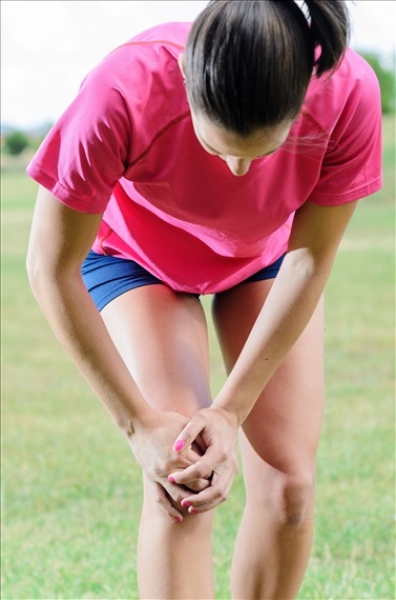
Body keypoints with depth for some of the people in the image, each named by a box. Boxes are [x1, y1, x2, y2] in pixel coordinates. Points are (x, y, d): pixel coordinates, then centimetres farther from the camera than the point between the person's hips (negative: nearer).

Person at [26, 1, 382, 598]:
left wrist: (231, 411, -23)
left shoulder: (348, 94, -36)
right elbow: (52, 267, -28)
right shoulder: (124, 95, -41)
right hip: (135, 253, -2)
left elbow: (309, 259, -21)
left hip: (265, 258, 2)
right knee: (177, 485, -19)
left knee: (288, 482, -6)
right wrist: (139, 423, -25)